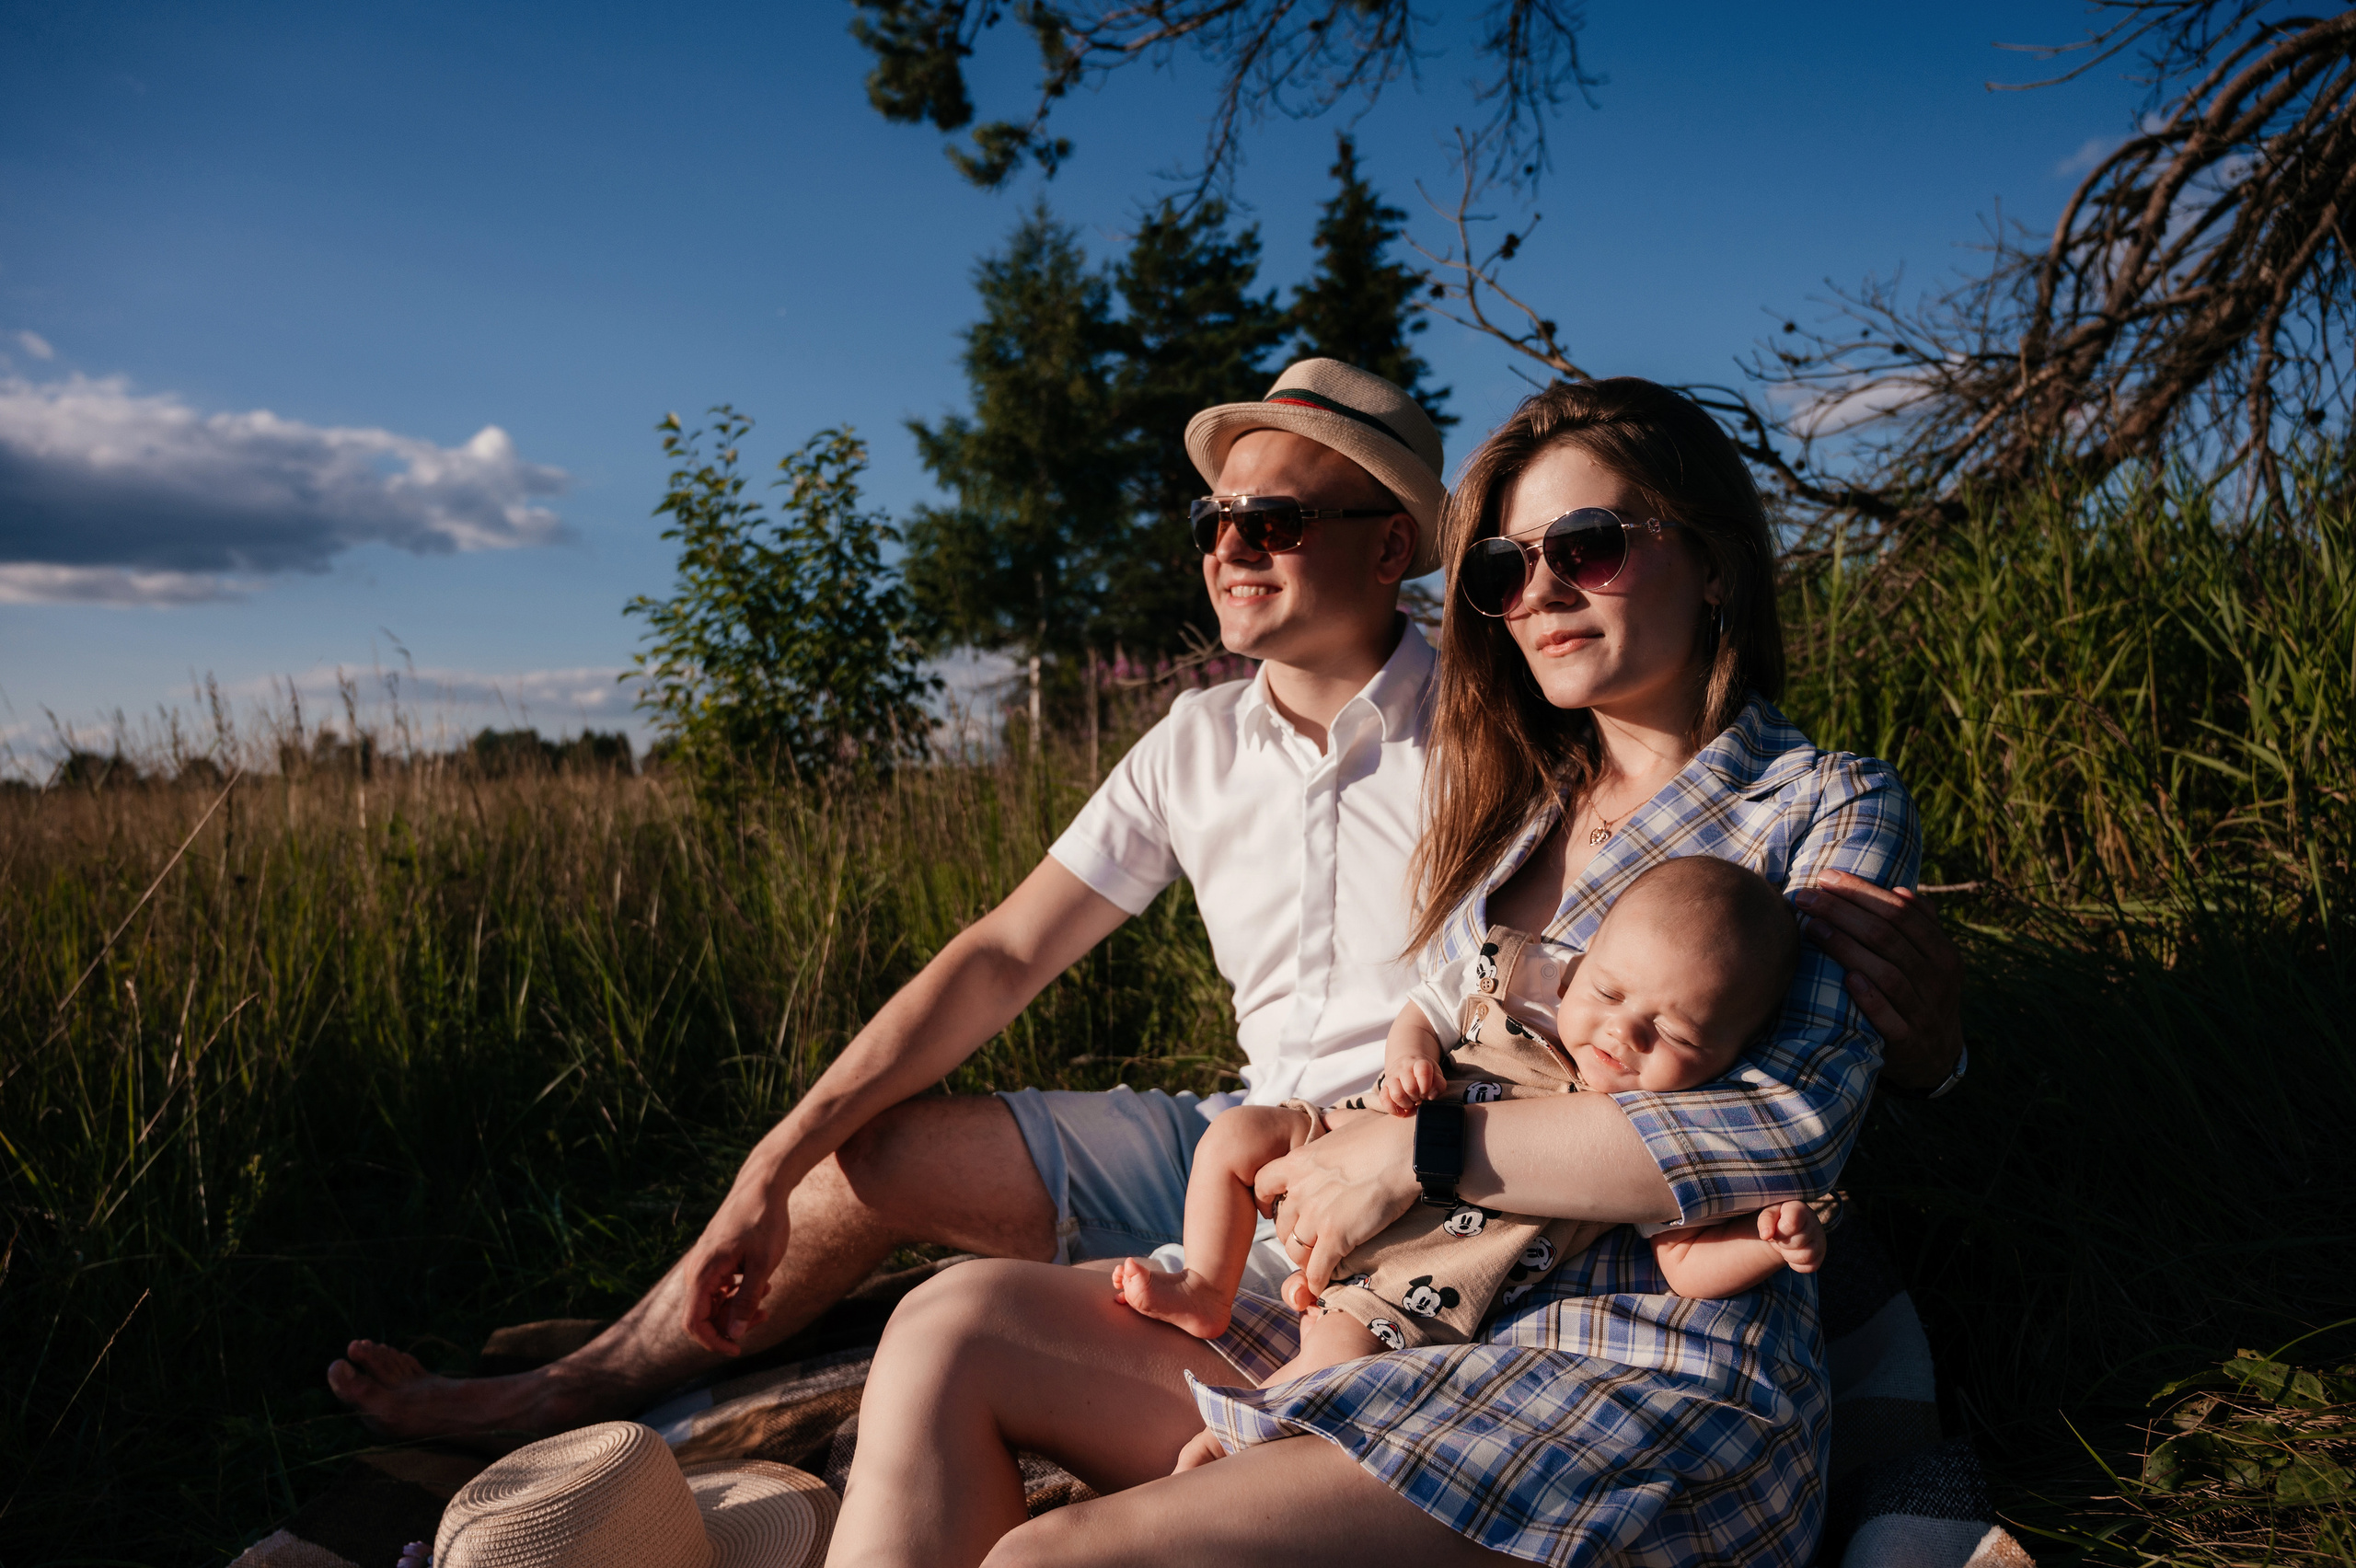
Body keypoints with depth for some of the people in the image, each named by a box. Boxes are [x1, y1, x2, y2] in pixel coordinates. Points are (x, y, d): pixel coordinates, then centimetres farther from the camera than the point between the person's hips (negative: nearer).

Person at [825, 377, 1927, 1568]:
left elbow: (1787, 1125, -17)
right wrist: (1326, 1161, -4)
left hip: (1658, 1384, -6)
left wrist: (1417, 1152, -15)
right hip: (1429, 1341, 7)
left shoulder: (1828, 809, 0)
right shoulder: (1507, 813, 17)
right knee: (958, 1320, -9)